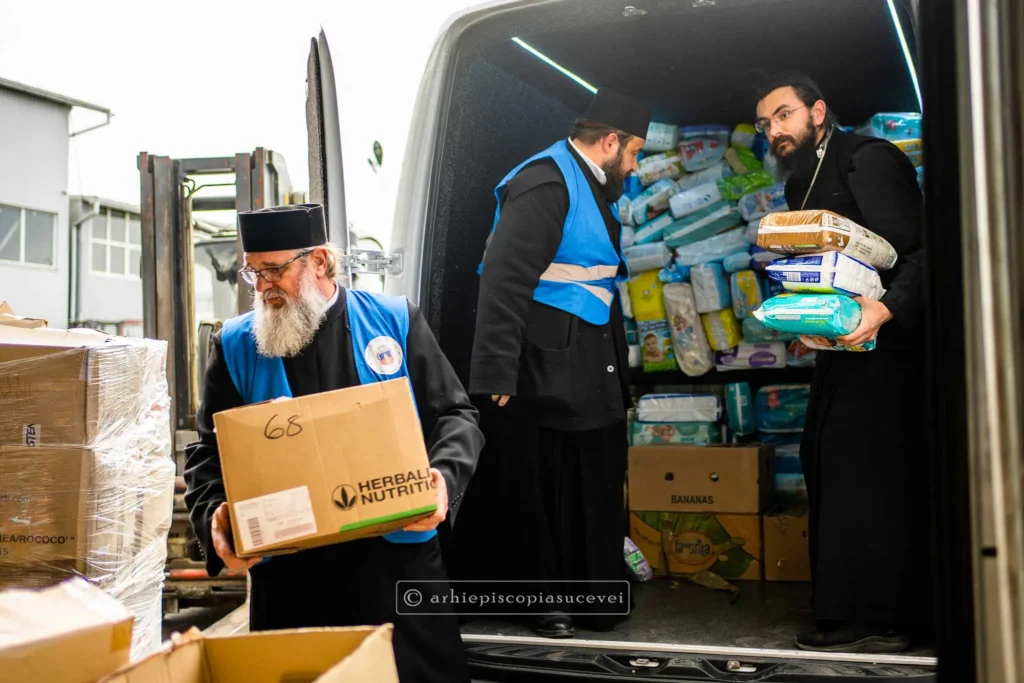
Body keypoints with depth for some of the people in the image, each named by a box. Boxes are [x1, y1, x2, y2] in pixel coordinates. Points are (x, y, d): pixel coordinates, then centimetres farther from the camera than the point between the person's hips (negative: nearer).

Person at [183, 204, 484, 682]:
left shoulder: (395, 321, 2)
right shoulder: (236, 345, 5)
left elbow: (454, 416, 5)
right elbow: (209, 451, 8)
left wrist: (444, 477, -13)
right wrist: (213, 515, -11)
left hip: (398, 554, 0)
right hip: (286, 570, 1)